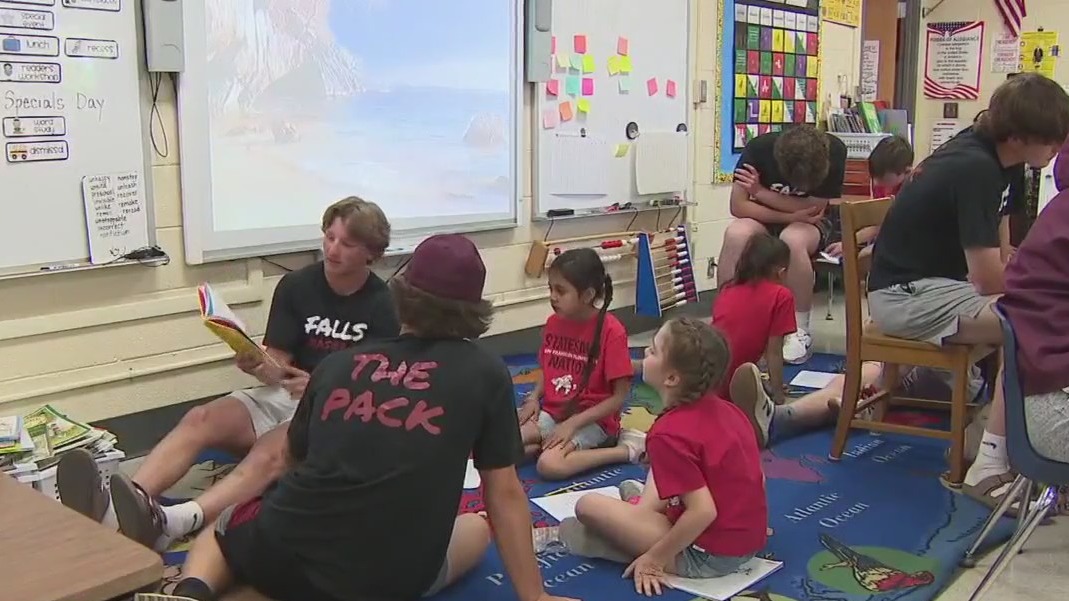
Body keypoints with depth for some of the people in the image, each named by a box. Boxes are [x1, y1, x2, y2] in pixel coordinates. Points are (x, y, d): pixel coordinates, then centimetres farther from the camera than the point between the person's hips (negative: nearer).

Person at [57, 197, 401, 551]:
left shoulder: (380, 306, -3)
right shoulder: (296, 286, 7)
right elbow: (278, 367, 5)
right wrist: (258, 367, -19)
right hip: (283, 395, 5)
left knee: (270, 450, -35)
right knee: (199, 420, -22)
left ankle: (167, 523, -58)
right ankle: (114, 508, -45)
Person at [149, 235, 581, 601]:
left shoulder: (337, 362, 7)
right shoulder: (486, 374, 0)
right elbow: (505, 495, 3)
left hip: (281, 554, 2)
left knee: (219, 530, 36)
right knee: (477, 530, 30)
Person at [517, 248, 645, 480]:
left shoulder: (611, 331, -17)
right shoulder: (553, 323, 2)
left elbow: (620, 397, -15)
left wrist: (573, 424, -20)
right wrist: (533, 398, -3)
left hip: (592, 420, -6)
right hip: (552, 413, 6)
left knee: (549, 465, -31)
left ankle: (626, 449, -11)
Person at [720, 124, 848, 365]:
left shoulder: (834, 151, -22)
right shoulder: (759, 148, -21)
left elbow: (815, 209, -18)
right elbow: (738, 206, -18)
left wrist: (760, 191, -19)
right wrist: (792, 215, -26)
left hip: (810, 223, -1)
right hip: (766, 219, 1)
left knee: (793, 239, -37)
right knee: (736, 234, -33)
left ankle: (800, 332, -20)